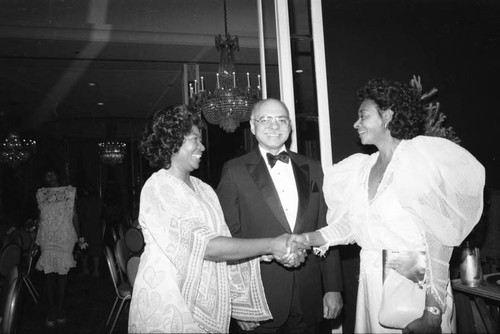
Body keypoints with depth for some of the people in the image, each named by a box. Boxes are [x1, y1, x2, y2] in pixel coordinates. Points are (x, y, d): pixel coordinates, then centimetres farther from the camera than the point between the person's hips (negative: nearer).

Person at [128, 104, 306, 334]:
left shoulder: (204, 190, 8)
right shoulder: (157, 188, -13)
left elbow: (223, 243, 5)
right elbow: (204, 246, -20)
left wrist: (276, 252, -6)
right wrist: (270, 245, -19)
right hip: (166, 307, -6)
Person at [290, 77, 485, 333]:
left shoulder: (420, 160, -12)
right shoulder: (362, 167, 6)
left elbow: (437, 243, -15)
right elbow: (346, 226, 7)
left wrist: (432, 312, -18)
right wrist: (302, 240, -5)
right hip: (371, 285, 6)